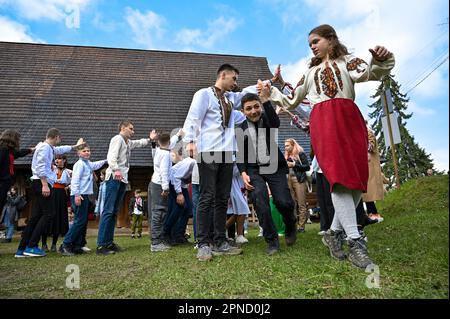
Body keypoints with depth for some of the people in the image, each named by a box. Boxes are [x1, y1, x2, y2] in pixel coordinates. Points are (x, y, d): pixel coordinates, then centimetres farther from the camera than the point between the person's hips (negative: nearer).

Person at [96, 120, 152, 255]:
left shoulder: (129, 142, 24)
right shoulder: (117, 138, -2)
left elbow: (140, 143, 44)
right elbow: (111, 156, -17)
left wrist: (149, 138, 30)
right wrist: (115, 170, -30)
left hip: (123, 179, 9)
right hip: (114, 178, -9)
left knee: (114, 211, 9)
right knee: (108, 210, -11)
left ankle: (109, 242, 14)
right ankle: (101, 245, -11)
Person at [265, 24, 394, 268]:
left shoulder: (347, 61, 20)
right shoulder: (311, 72, 30)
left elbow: (369, 73, -2)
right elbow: (291, 101, 33)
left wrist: (380, 61, -23)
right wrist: (271, 91, 29)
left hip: (350, 119, 0)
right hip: (323, 121, 0)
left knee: (358, 179, -9)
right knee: (339, 176, -19)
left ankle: (334, 232, 3)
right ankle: (355, 241, -21)